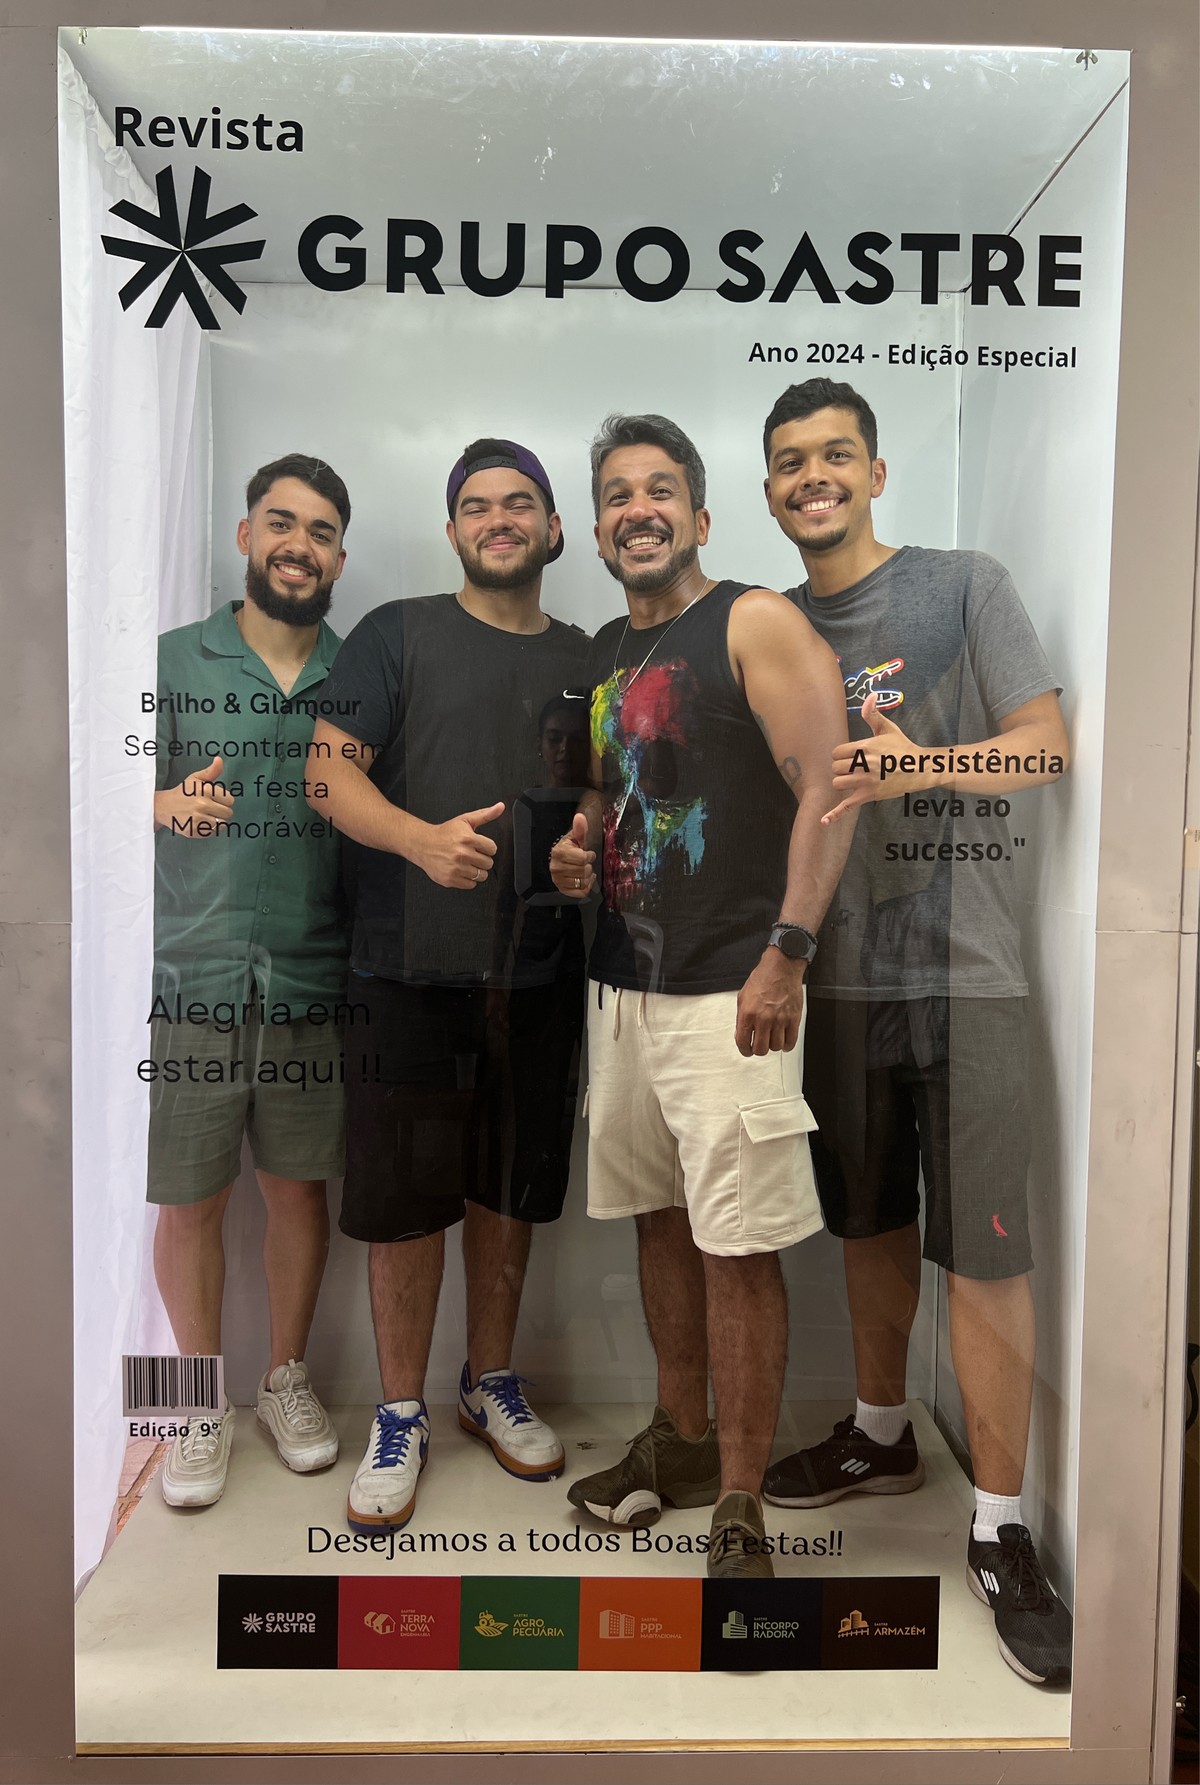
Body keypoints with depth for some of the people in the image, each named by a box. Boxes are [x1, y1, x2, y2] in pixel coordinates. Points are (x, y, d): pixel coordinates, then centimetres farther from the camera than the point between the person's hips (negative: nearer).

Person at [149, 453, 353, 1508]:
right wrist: (176, 805, -20)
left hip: (313, 980, 1)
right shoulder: (176, 659, 5)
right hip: (190, 980, -1)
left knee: (301, 1185, 11)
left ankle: (288, 1380, 31)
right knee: (190, 1200, 5)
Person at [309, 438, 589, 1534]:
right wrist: (421, 838, -22)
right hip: (412, 963, -3)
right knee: (406, 1198, 3)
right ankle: (402, 1417, 22)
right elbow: (331, 773, -4)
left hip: (539, 970, 3)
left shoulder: (584, 659, 15)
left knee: (510, 1191, 13)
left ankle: (492, 1384, 32)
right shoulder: (397, 635, 5)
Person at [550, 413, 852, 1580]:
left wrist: (785, 955, -21)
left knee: (737, 1247, -2)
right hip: (621, 983, 8)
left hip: (727, 991, -7)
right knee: (658, 1216, 17)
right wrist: (578, 848, 4)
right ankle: (680, 1440, 35)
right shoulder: (602, 654, 15)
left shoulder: (755, 624, -6)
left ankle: (738, 1511, 12)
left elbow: (829, 789, -14)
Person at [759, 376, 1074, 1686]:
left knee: (982, 1252, -3)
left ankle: (999, 1536, 12)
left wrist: (916, 765, -22)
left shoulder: (965, 585, 2)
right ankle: (882, 1437, 36)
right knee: (870, 1222, 16)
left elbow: (1046, 744, -6)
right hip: (840, 970, 4)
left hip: (962, 968, -3)